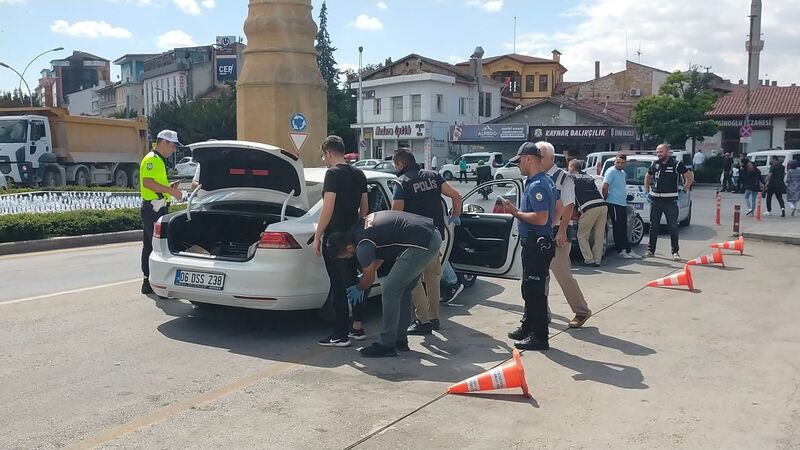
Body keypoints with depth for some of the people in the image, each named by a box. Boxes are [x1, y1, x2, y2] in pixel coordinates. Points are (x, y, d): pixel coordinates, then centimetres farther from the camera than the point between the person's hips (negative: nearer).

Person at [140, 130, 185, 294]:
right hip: (154, 208, -11)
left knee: (149, 245, 13)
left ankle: (148, 282, 19)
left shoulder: (158, 160, 22)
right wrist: (171, 190, -22)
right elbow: (148, 182, -24)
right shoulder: (152, 159, -12)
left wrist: (169, 187, 13)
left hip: (153, 208, 11)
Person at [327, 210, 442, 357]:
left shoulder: (363, 245, -13)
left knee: (390, 289, -5)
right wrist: (362, 280, 35)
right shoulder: (363, 224, 15)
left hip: (422, 243, -10)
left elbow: (370, 278, 3)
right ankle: (400, 340, 25)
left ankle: (387, 345, 2)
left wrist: (358, 289, 24)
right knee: (402, 289, 17)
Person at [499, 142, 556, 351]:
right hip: (534, 243, 11)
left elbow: (541, 218, -28)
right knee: (529, 289, 20)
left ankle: (540, 337, 5)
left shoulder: (537, 185, -20)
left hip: (537, 245, -11)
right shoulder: (545, 181, 13)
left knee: (534, 291, -3)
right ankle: (528, 327, 32)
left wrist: (516, 212, -16)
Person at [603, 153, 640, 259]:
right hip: (614, 204, -9)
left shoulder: (623, 173, 17)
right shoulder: (611, 171, -10)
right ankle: (621, 250, 0)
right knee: (618, 228, -5)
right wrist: (606, 199, -14)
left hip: (623, 204, 9)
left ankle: (627, 250, 14)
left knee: (623, 229, 10)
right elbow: (605, 187, -19)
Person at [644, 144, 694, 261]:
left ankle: (675, 252, 6)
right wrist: (647, 191, 16)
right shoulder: (654, 164, 7)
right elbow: (647, 176, 24)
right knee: (653, 226, 8)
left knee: (673, 227, 1)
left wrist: (684, 190, -2)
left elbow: (690, 177, 1)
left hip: (670, 200, -4)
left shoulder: (676, 164, -5)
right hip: (655, 199, 4)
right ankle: (651, 250, 16)